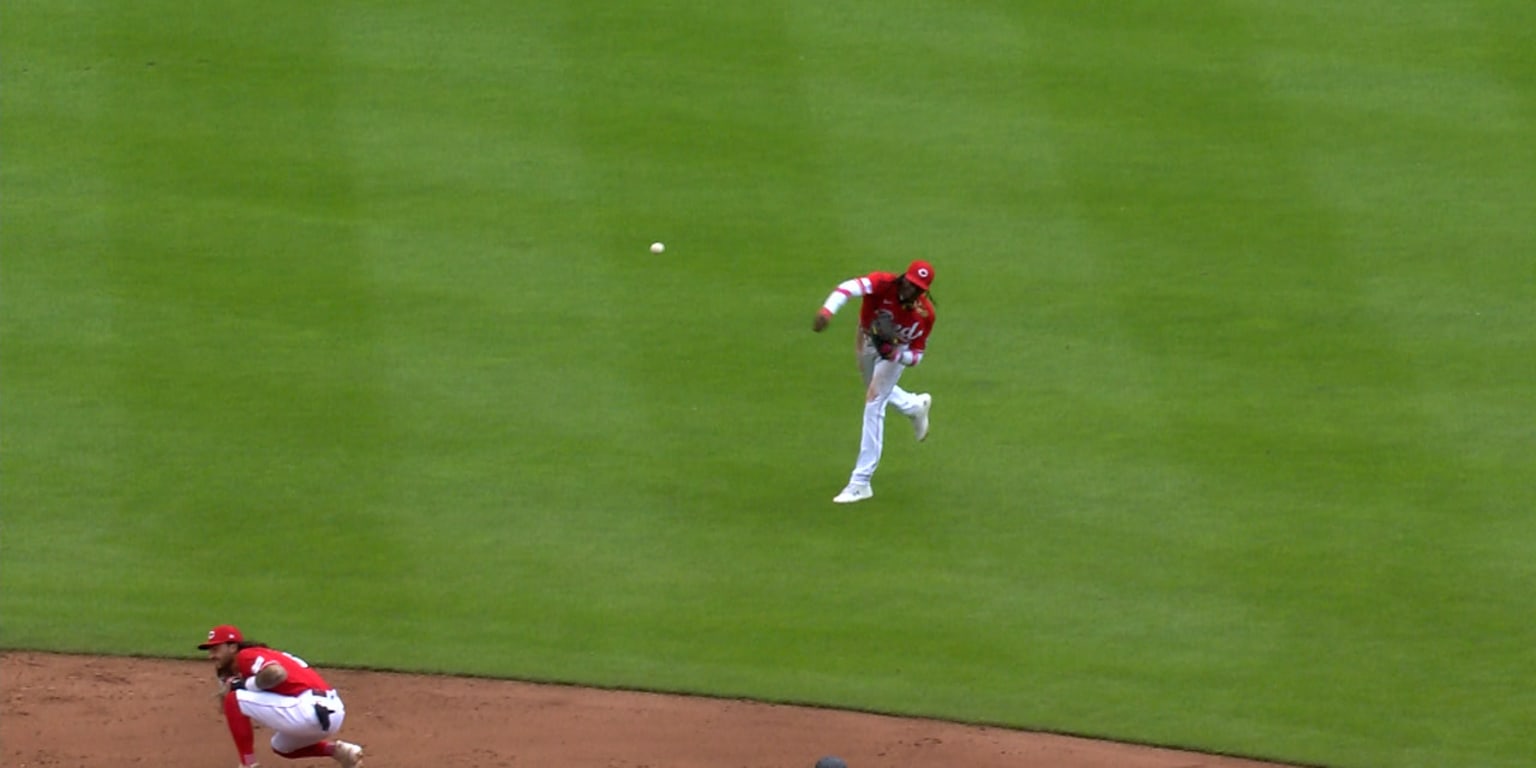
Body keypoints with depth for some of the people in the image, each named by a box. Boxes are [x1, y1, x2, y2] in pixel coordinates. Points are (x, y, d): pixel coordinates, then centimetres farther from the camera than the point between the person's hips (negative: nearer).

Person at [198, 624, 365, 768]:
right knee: (282, 746, 38)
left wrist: (244, 684, -9)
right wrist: (226, 682, 14)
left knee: (234, 700, -7)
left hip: (312, 709, -11)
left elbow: (276, 673, -25)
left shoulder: (246, 655, -4)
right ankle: (338, 751, 17)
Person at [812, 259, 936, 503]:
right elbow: (850, 287, -55)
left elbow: (916, 354, -19)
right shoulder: (883, 284, -36)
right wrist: (828, 310, -74)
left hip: (897, 351, -3)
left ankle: (861, 482, -10)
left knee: (874, 403, -13)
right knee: (877, 391, 26)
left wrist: (895, 354, -41)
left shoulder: (925, 313, -30)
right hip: (867, 343, 3)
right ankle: (916, 406, 61)